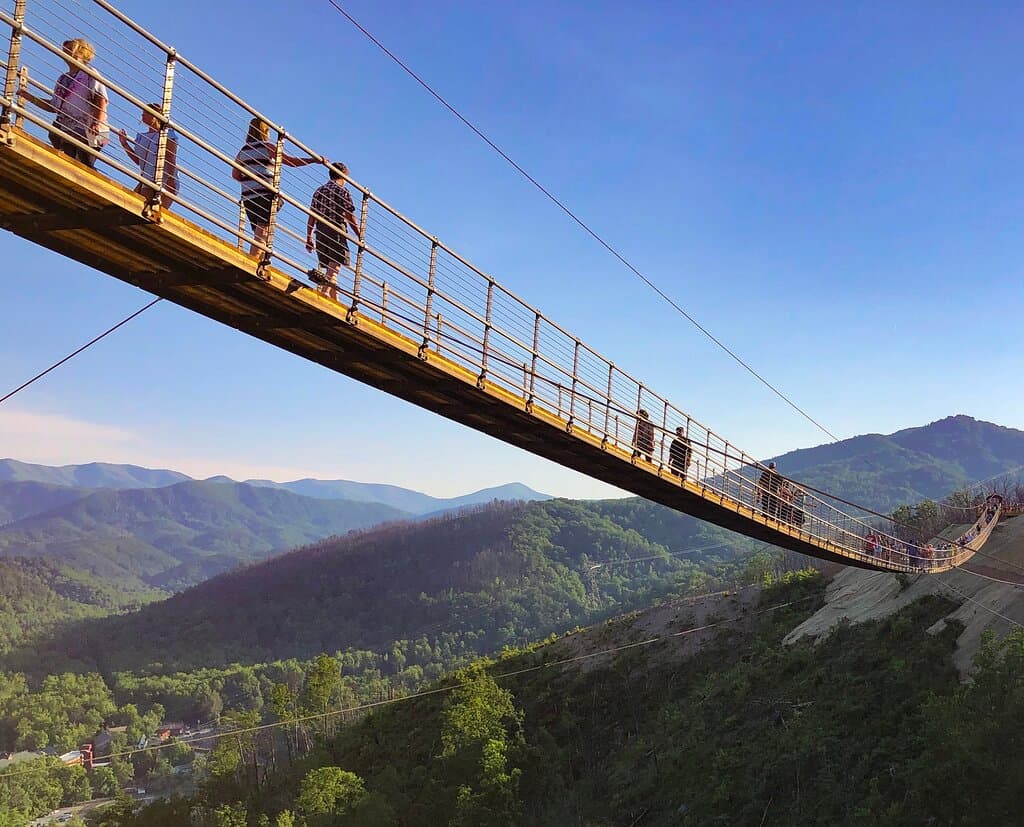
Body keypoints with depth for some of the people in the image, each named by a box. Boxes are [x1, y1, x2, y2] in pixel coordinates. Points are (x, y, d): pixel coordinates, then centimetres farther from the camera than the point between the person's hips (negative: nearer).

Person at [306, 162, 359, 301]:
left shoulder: (319, 191, 16)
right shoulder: (342, 191, -1)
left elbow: (311, 216, 12)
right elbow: (350, 217, -6)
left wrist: (309, 238, 14)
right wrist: (360, 236, 0)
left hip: (321, 231, 6)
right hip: (336, 231, -6)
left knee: (330, 268, 12)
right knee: (335, 266, -14)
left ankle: (334, 299, 14)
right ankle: (324, 289, -35)